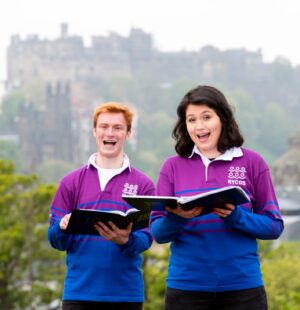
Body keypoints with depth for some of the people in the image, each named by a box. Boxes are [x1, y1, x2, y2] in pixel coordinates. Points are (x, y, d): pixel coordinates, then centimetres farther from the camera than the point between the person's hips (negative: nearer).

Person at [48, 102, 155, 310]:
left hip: (126, 293, 0)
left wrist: (125, 240, -26)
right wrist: (63, 227, -18)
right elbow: (56, 240, 6)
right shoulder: (71, 182, 8)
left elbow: (146, 239, -4)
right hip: (79, 291, 0)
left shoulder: (143, 184, 4)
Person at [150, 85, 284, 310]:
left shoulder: (252, 162, 2)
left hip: (242, 286, -1)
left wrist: (235, 216, -16)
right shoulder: (173, 166, 5)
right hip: (186, 288, 1)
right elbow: (157, 231, 3)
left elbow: (274, 226, 1)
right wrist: (176, 218, -18)